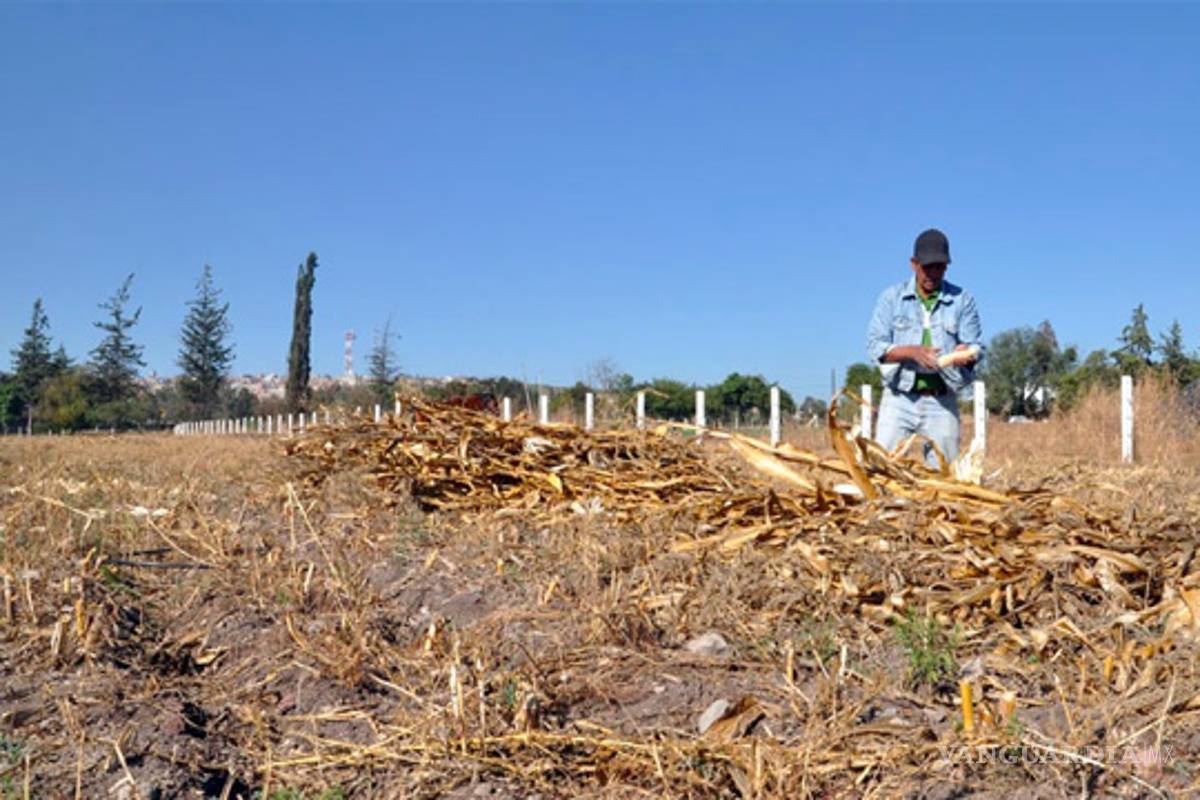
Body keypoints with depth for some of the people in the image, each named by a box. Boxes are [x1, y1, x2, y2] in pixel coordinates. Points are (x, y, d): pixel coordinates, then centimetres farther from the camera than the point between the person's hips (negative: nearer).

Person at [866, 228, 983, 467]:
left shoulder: (962, 300, 7)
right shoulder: (892, 297, 5)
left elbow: (977, 346, 4)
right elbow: (875, 345, -2)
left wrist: (967, 353, -21)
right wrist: (912, 351, -19)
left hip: (942, 401, 1)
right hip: (900, 397, -1)